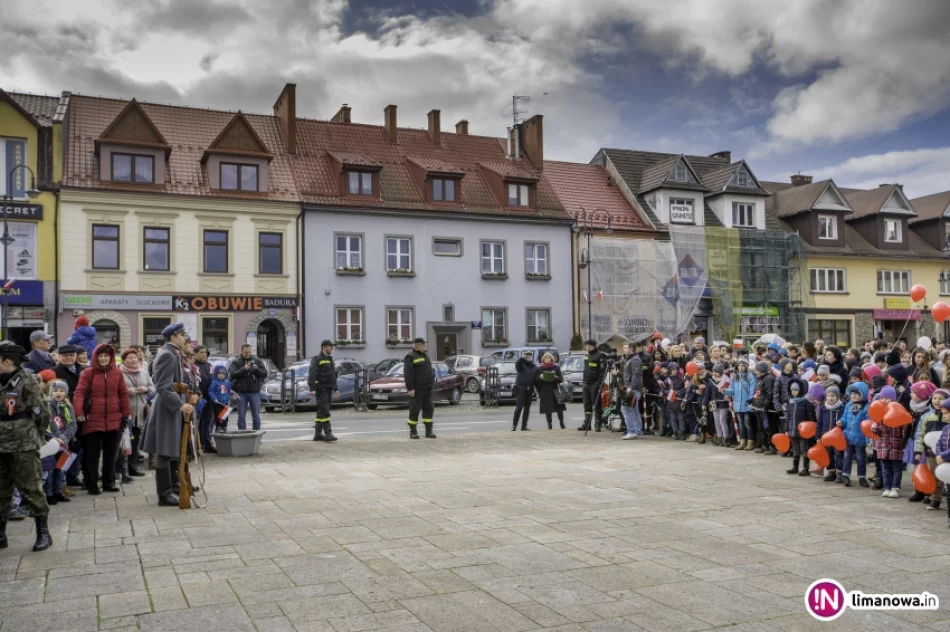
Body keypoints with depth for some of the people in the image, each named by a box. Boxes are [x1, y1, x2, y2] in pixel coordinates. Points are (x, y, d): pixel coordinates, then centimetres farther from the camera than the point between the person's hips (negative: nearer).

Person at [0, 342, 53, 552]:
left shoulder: (26, 381, -11)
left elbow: (42, 412, -9)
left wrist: (35, 437, 0)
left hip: (23, 447, -6)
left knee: (31, 490, -2)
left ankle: (43, 533, 8)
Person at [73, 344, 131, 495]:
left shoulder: (117, 373, 6)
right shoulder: (88, 373, -2)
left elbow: (123, 395, 9)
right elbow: (79, 393, -11)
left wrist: (126, 414, 6)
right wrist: (78, 412, -24)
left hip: (114, 421, 3)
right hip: (93, 421, -3)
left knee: (111, 454, 12)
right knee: (92, 455, 4)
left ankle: (109, 483, 22)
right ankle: (92, 485, 12)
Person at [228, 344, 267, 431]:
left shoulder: (257, 361, 6)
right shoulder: (235, 362, 2)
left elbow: (265, 374, 2)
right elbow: (232, 374, -12)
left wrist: (256, 369, -16)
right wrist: (244, 369, -23)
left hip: (255, 391, 1)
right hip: (241, 392, -1)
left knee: (256, 416, 4)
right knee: (241, 416, 3)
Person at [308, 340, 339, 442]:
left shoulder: (330, 359, 18)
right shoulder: (317, 359, -8)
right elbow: (312, 375, -16)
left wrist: (335, 388, 20)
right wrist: (312, 389, -24)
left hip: (328, 389, 9)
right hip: (320, 389, -9)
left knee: (321, 412, 10)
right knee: (324, 411, -13)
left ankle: (318, 434, 14)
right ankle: (328, 433, -16)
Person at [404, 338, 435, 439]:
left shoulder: (425, 356, 18)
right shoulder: (410, 357, -9)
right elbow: (408, 374, -16)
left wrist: (431, 385, 19)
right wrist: (410, 388, -21)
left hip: (427, 389, 8)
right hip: (416, 390, -8)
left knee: (429, 409, 6)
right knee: (414, 410, -2)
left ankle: (429, 431, 11)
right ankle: (413, 432, 5)